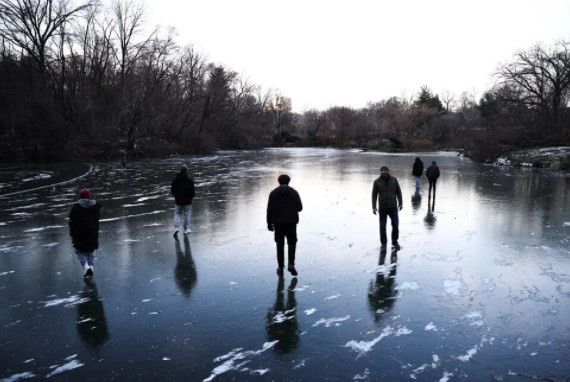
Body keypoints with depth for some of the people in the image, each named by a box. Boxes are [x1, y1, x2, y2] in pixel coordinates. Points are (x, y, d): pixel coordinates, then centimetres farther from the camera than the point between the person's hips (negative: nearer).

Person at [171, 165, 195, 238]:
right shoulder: (190, 180, -11)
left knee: (177, 214, 14)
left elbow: (172, 190, 2)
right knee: (186, 214, 10)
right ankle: (185, 229, 17)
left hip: (178, 200, 2)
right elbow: (192, 191, -9)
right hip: (187, 201, -2)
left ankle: (176, 228, -4)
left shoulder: (175, 179, -4)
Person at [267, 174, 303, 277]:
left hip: (278, 223, 1)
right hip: (291, 222, -1)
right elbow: (299, 208, -3)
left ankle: (280, 268, 13)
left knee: (280, 245, 11)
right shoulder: (294, 192, -2)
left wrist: (269, 223, 3)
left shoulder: (273, 193, -1)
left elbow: (269, 209, -4)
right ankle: (291, 264, -3)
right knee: (292, 244, 13)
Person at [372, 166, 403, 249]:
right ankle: (383, 243, 17)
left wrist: (400, 203, 4)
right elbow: (374, 195, 0)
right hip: (382, 207, -1)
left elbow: (398, 192, 7)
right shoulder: (377, 182, -3)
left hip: (393, 207, 1)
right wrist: (374, 207, -4)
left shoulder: (394, 180, 1)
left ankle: (395, 242, 19)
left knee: (395, 225, 1)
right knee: (382, 226, 3)